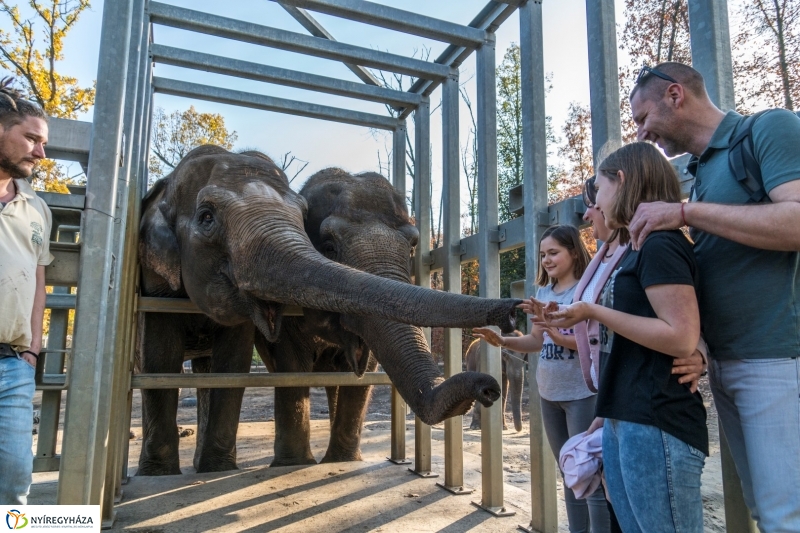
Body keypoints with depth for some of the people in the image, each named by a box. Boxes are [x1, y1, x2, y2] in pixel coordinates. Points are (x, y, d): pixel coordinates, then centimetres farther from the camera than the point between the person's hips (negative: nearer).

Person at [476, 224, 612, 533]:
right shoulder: (543, 292, 10)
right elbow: (536, 341, 11)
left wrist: (565, 340, -29)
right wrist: (502, 341, -4)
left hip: (583, 394, -7)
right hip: (549, 394, 7)